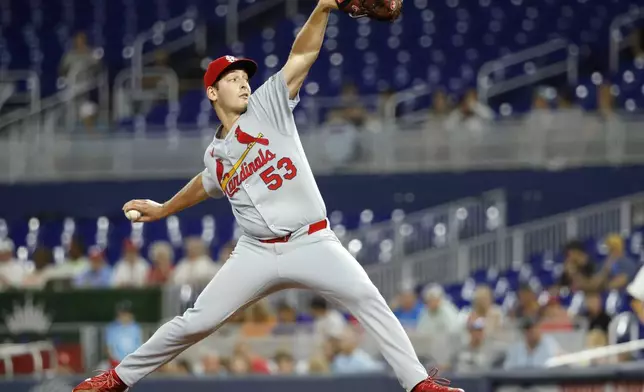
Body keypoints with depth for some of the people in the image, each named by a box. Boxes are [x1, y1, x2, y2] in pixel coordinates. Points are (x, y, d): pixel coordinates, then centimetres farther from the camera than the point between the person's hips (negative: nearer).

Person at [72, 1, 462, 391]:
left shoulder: (268, 106, 4)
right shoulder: (216, 155, 14)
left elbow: (303, 56, -8)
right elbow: (206, 185, 38)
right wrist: (162, 209, 45)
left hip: (312, 244, -3)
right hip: (257, 254, 3)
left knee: (368, 300, -23)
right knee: (196, 322, 1)